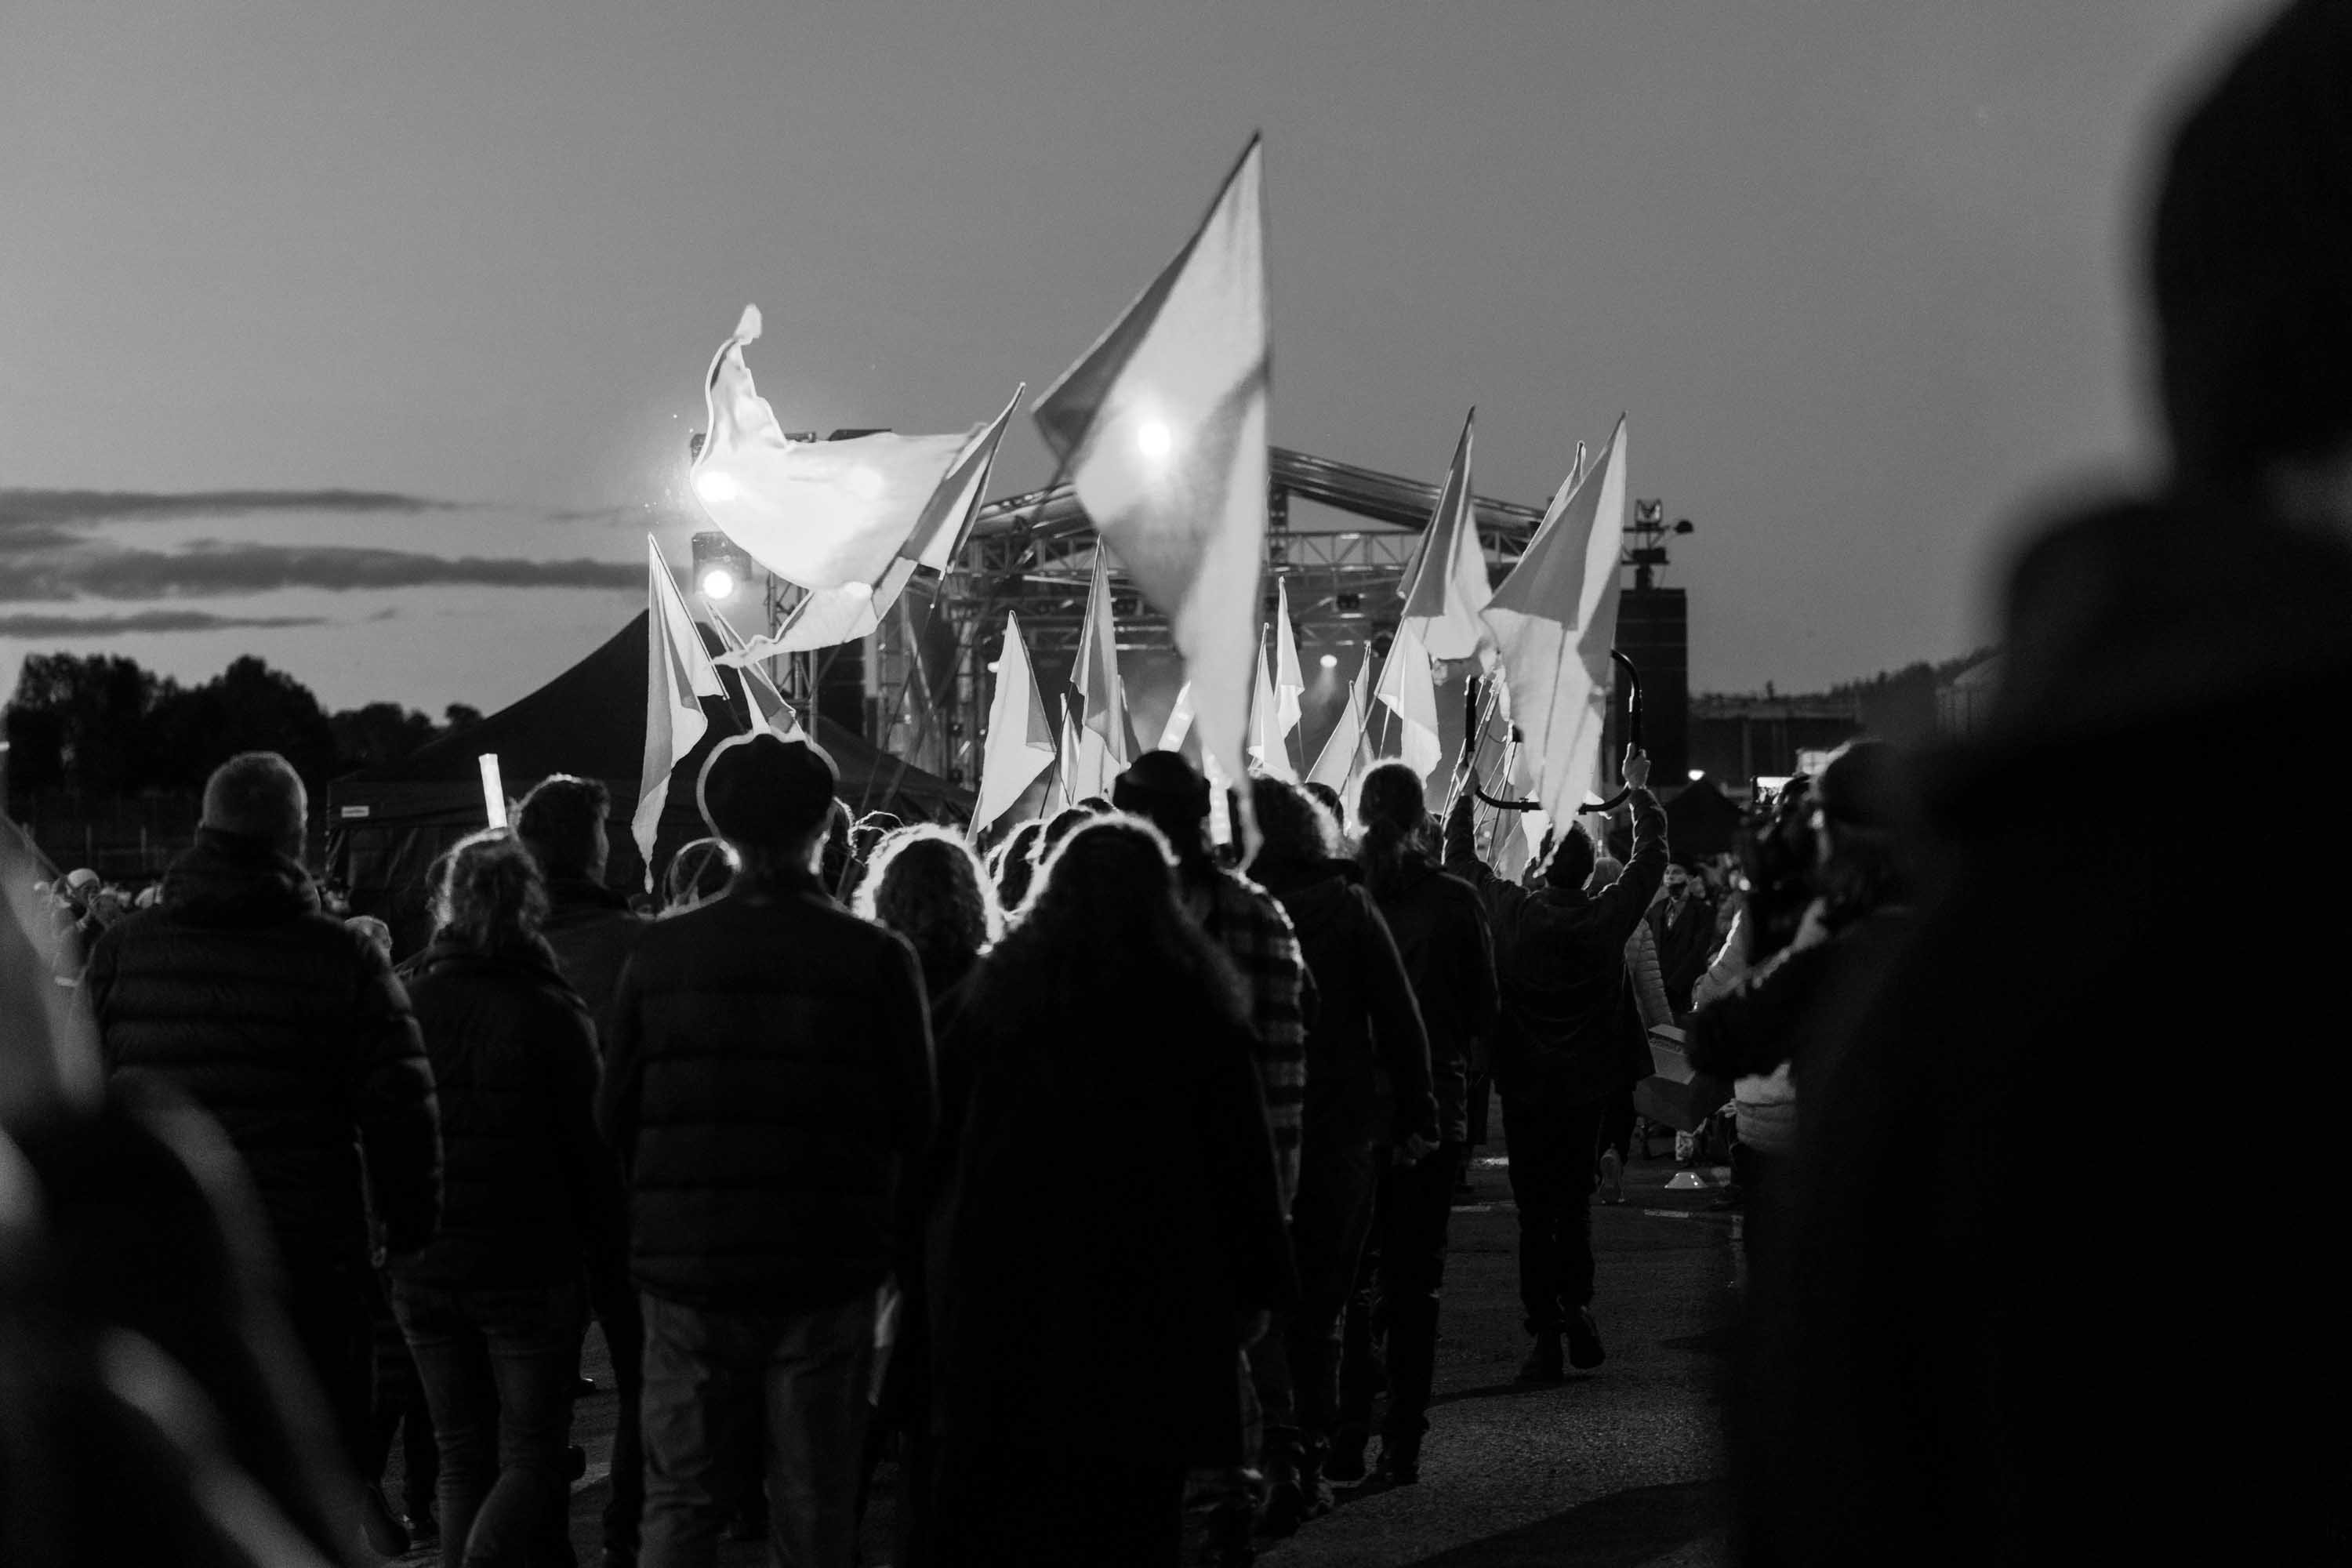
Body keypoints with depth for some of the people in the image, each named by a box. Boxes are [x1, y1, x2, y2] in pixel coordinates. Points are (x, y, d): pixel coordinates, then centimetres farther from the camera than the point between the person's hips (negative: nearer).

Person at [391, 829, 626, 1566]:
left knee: (463, 1457, 14)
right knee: (533, 1457, 2)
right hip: (527, 1269, -4)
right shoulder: (550, 1011, -10)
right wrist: (609, 1250, 0)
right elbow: (589, 1145, -9)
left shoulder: (405, 1003, 1)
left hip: (423, 1269, 4)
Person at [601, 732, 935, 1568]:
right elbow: (915, 1124, -2)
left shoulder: (659, 952, -3)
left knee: (678, 1500, 8)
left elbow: (615, 1116, 2)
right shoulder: (875, 958, -7)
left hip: (686, 1262, 1)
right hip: (827, 1273, -1)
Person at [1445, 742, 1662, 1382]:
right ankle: (1578, 1307, 2)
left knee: (1536, 1213, 2)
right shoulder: (1610, 916, -7)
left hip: (1525, 1087, -1)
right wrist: (1639, 790, 21)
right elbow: (1652, 854, 9)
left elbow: (1459, 858, 6)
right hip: (1589, 1086, 1)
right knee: (1575, 1203, 17)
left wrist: (1466, 789, 18)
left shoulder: (1510, 913, -10)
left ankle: (1545, 1334, -2)